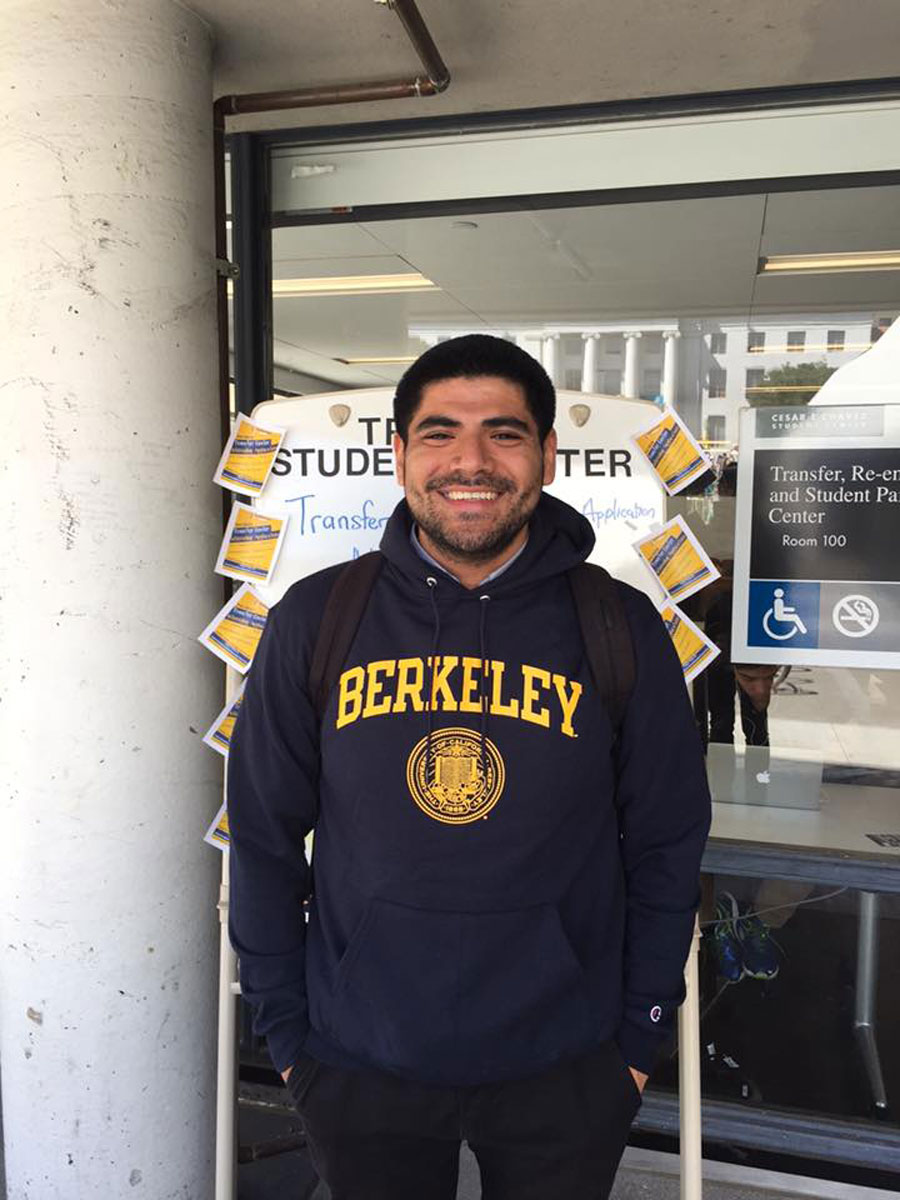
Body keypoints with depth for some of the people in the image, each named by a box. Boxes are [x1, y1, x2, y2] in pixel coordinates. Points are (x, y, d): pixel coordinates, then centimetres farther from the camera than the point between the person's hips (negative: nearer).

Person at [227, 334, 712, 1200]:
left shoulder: (621, 627, -9)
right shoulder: (316, 619, -8)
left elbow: (666, 845, -1)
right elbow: (265, 838, -1)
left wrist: (639, 1035, 2)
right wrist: (284, 1030, 2)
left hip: (566, 1072, 0)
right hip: (360, 1065, 1)